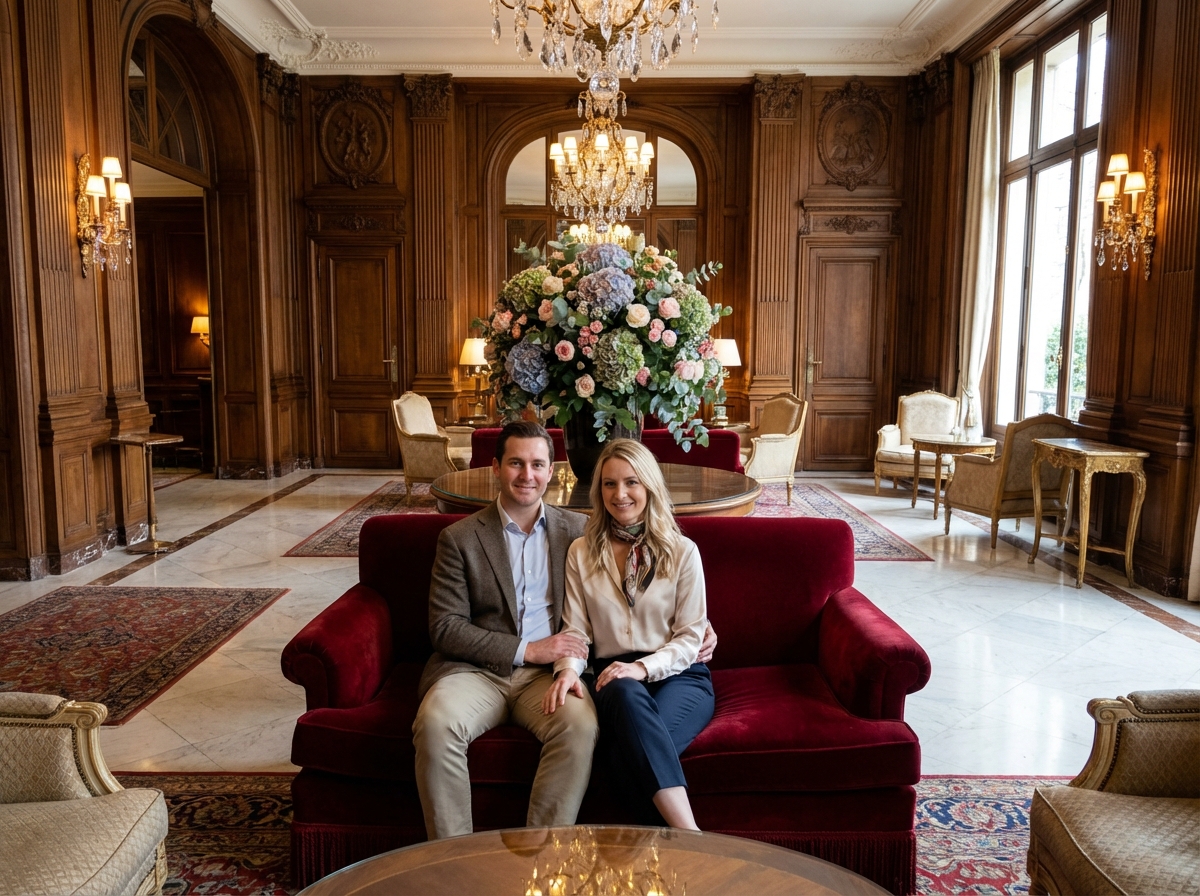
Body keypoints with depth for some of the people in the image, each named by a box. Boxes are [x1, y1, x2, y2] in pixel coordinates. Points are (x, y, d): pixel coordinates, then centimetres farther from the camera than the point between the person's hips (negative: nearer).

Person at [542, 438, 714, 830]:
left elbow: (690, 637, 2)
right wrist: (568, 669, -15)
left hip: (678, 675, 0)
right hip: (613, 677, 1)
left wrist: (644, 667, -16)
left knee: (634, 745, -35)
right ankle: (691, 836, -43)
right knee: (627, 696, -39)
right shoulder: (582, 552, 12)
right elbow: (576, 629, 8)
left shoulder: (682, 551, 5)